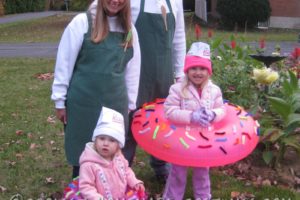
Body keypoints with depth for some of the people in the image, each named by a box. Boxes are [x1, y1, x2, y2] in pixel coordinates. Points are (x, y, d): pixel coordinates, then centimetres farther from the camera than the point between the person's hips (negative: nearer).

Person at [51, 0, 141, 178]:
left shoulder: (130, 30, 6)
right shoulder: (82, 22, -7)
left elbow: (133, 69, 12)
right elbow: (64, 63, -4)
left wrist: (130, 104, 12)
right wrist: (60, 101, -2)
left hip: (115, 103, 3)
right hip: (83, 102, -3)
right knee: (82, 152, 9)